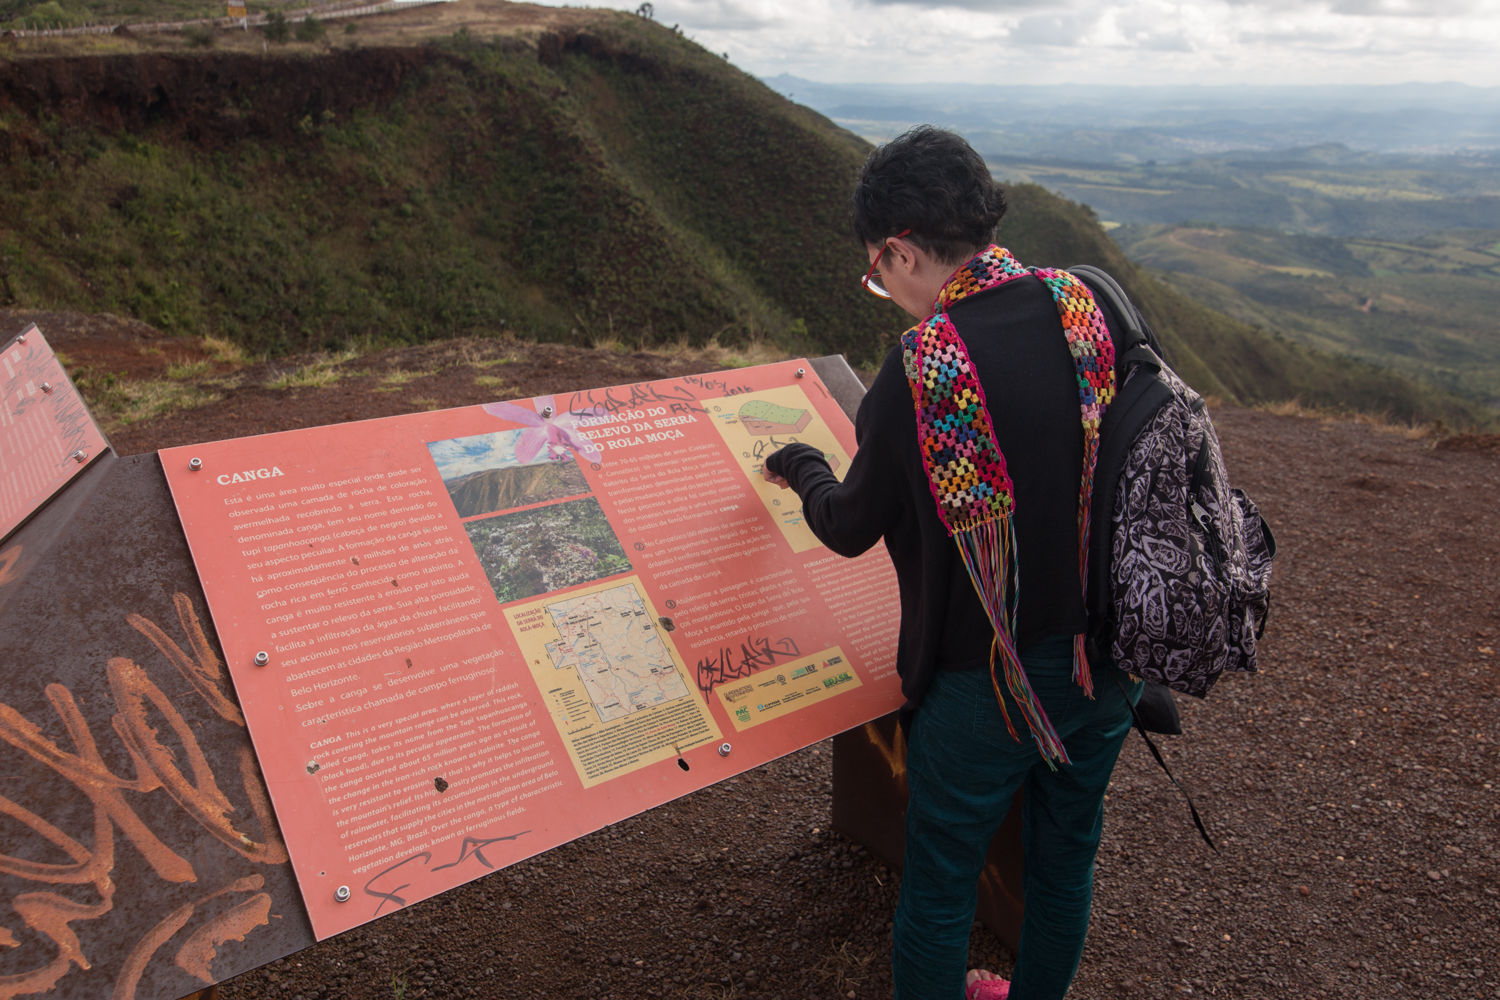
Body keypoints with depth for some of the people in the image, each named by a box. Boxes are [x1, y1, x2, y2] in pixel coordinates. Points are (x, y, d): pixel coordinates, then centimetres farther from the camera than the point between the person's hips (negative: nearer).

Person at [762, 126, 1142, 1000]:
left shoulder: (919, 372, -22)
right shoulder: (1089, 310, -8)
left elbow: (851, 529, -6)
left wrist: (800, 467, 14)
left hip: (986, 686, -6)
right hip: (1105, 661, 6)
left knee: (940, 886, 16)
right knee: (1067, 856, 26)